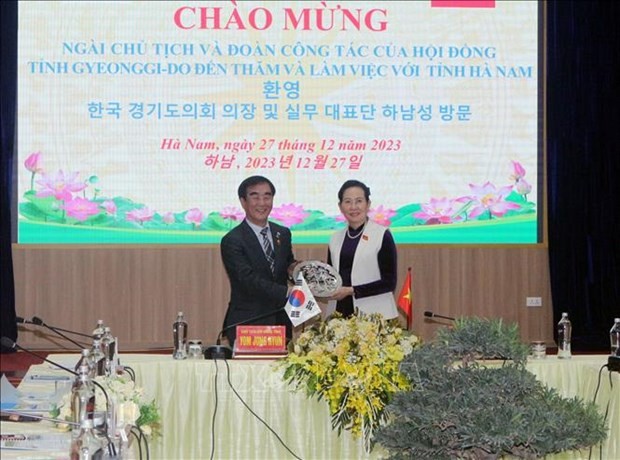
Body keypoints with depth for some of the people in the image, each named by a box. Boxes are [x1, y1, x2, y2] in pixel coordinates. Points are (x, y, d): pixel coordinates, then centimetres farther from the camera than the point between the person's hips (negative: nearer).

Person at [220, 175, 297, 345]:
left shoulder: (283, 234, 11)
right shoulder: (232, 241, -9)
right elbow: (249, 280, -18)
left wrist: (292, 269, -3)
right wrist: (287, 292, -28)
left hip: (281, 322, 5)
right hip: (247, 325, -5)